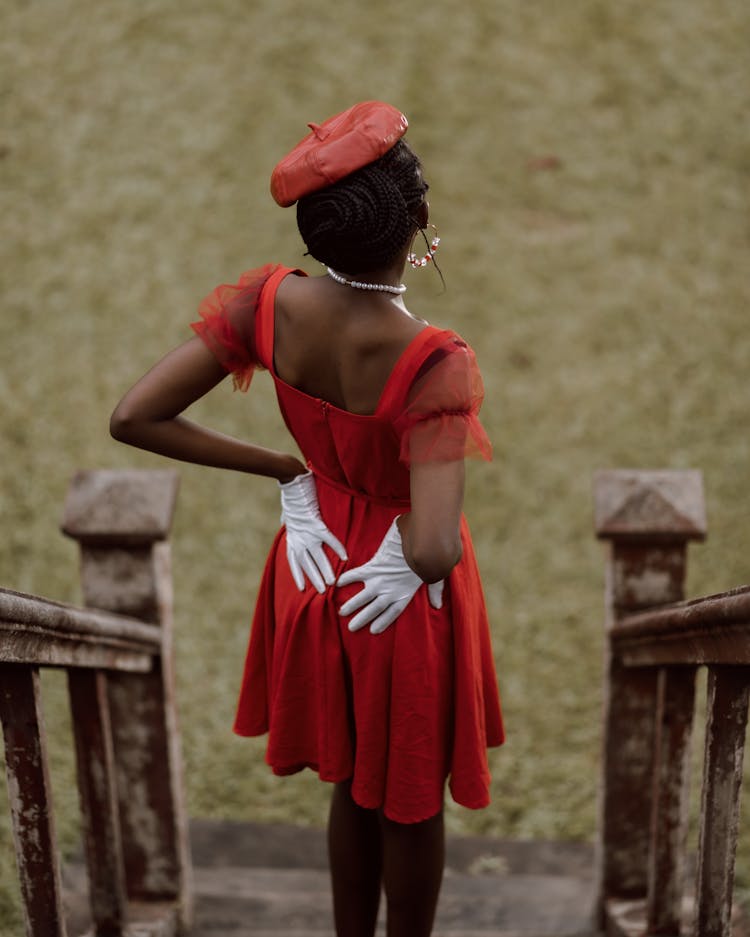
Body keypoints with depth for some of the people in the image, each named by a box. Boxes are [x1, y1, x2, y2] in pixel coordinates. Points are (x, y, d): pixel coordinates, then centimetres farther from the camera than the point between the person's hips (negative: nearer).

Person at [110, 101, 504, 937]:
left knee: (353, 783, 28)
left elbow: (134, 418, -16)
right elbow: (435, 551, -41)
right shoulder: (434, 363, -33)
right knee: (411, 799, 21)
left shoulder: (269, 303, -19)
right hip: (400, 595, -5)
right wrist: (411, 536, -15)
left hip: (321, 571, 5)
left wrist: (286, 472, -9)